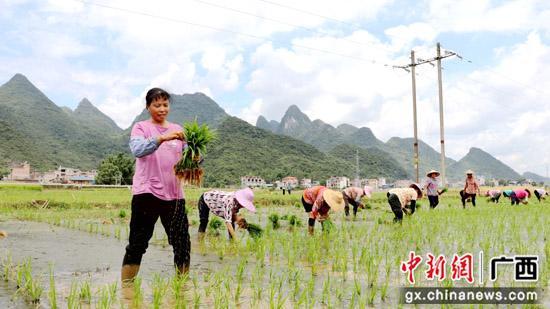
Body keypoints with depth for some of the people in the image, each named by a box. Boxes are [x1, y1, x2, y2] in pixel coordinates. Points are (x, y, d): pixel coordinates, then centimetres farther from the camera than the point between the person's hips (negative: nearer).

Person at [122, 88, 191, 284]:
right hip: (146, 192, -4)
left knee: (182, 242, 7)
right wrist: (162, 138, -33)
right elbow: (137, 150, -19)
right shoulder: (141, 128, 2)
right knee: (137, 244, 1)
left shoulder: (177, 129, 14)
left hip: (174, 194, 4)